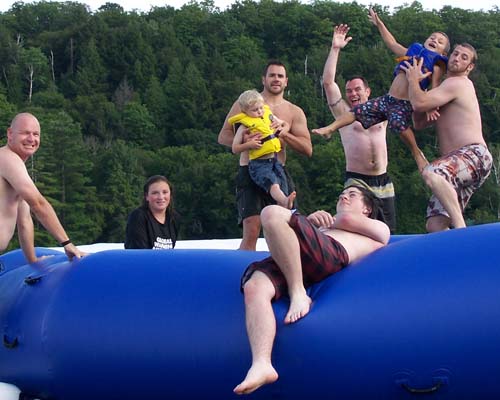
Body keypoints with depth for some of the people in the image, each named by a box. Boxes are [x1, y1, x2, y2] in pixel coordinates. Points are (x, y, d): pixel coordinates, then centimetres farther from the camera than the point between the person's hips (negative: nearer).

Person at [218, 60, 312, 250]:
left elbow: (308, 149, 6)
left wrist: (285, 134, -11)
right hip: (250, 172, -3)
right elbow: (223, 136, 4)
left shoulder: (295, 112, 14)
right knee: (251, 231, -17)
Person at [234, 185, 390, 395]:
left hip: (329, 253, -5)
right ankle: (261, 365, -42)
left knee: (272, 213, -27)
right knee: (254, 287, -29)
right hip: (287, 260, 5)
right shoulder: (328, 225, 43)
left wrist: (326, 220, 28)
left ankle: (298, 294, -26)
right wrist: (311, 220, 7)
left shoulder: (380, 229, 31)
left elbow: (348, 219, 9)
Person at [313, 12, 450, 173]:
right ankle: (330, 128, 17)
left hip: (405, 104, -6)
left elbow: (436, 88, -9)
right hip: (387, 99, 7)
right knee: (358, 111, 5)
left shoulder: (437, 63, 2)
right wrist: (379, 23, 30)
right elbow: (391, 43, 29)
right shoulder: (412, 51, 19)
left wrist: (432, 107, -25)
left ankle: (417, 154, -14)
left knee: (398, 123, -33)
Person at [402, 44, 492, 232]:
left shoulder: (458, 83, -2)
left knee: (431, 173, -39)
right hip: (457, 162, 9)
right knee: (434, 225, -5)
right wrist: (416, 82, 17)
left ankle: (460, 227, -39)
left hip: (474, 155, -9)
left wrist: (413, 79, 5)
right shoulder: (447, 90, 29)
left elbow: (420, 103, -14)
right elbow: (419, 122, 26)